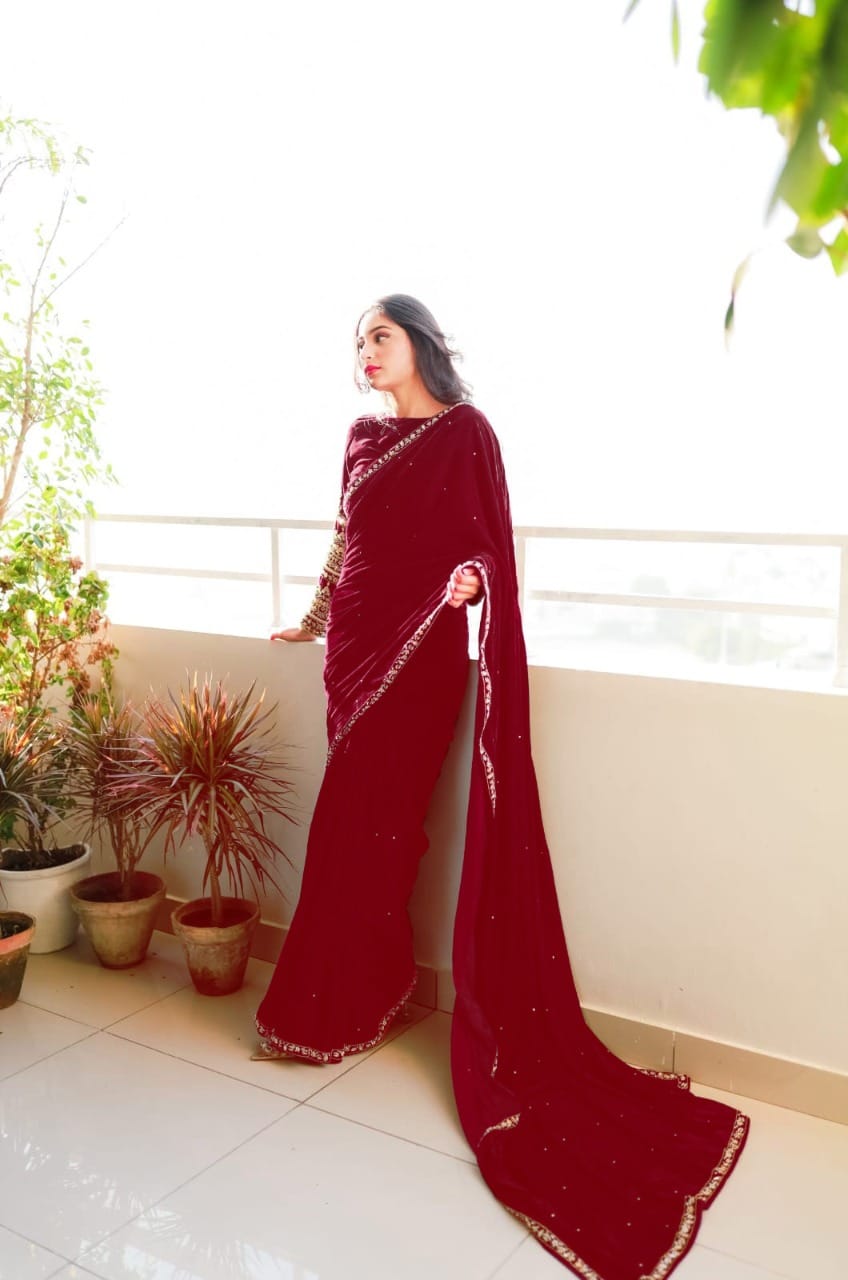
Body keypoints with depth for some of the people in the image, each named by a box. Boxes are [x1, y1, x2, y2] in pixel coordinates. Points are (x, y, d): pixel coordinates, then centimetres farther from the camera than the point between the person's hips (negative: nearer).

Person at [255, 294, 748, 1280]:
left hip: (421, 649, -7)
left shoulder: (464, 432, -5)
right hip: (357, 641, 7)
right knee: (369, 822, 9)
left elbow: (488, 541, -7)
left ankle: (331, 1009, 9)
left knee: (358, 822, -5)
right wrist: (316, 617, 32)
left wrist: (469, 579, -28)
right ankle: (375, 987, 22)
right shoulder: (363, 436, 15)